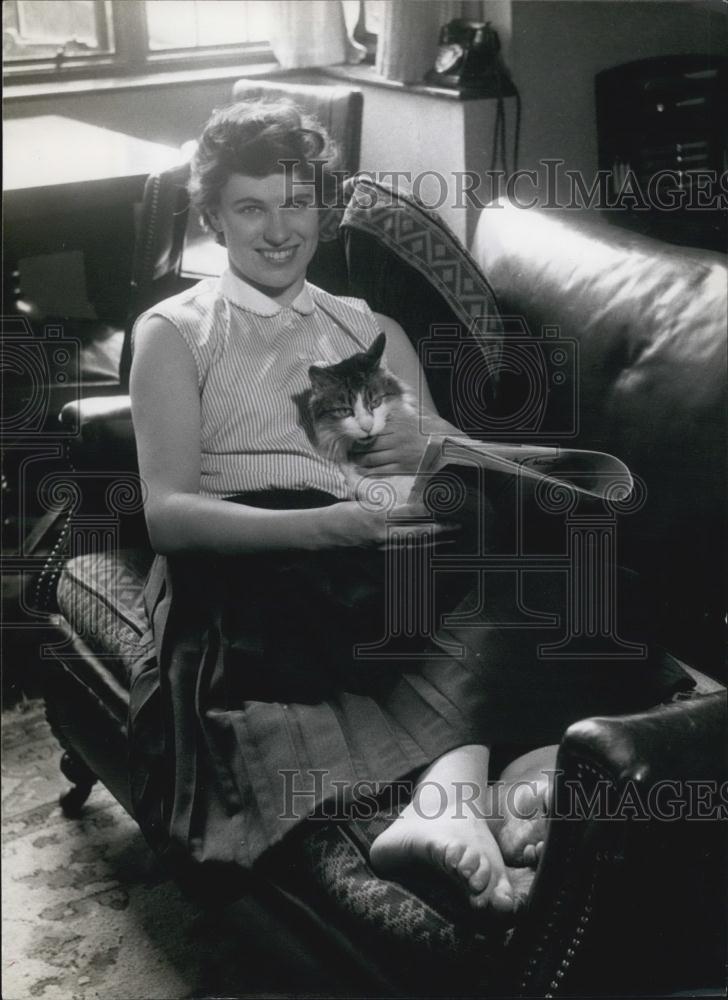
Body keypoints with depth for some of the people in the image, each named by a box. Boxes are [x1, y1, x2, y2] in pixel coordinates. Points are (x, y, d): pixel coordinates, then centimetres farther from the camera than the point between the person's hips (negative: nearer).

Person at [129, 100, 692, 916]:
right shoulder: (175, 332, 14)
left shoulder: (374, 332, 27)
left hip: (376, 567, 4)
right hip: (246, 570, -3)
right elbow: (167, 511, -2)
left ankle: (451, 783, -42)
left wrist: (437, 450, -10)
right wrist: (329, 524, -19)